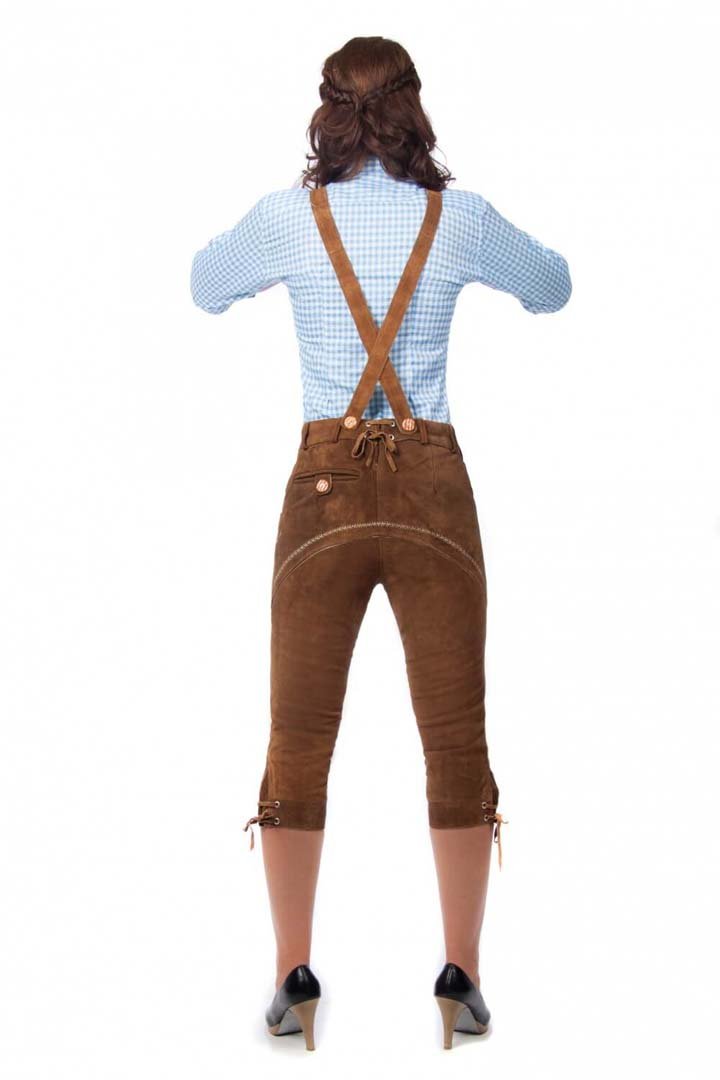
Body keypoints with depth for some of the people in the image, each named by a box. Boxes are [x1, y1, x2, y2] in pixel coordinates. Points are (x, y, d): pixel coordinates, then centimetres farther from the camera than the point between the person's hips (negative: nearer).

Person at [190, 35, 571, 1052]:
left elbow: (205, 288, 20)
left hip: (326, 483, 0)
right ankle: (462, 978, 11)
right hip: (433, 483, 1)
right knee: (456, 737, 7)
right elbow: (553, 288, 20)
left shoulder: (291, 214, 0)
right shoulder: (460, 217, 2)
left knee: (299, 738, 7)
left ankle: (294, 978, 10)